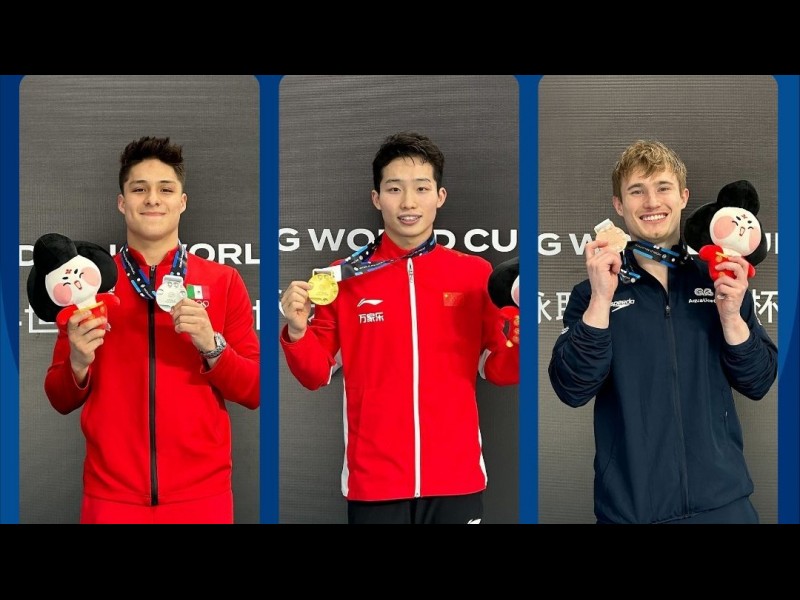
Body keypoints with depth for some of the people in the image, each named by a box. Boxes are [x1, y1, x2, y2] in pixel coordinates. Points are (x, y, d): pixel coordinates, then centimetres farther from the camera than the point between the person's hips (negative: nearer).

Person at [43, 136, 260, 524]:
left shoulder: (224, 282, 1)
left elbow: (255, 391, 0)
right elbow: (61, 400, 7)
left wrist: (212, 346, -16)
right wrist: (78, 364, -13)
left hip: (201, 493, 0)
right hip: (112, 494, 0)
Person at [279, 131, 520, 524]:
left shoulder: (476, 274, 2)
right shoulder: (344, 277, 1)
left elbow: (500, 370, 7)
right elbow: (316, 374, 6)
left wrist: (519, 324, -11)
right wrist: (297, 331, -12)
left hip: (456, 478, 1)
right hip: (374, 481, -1)